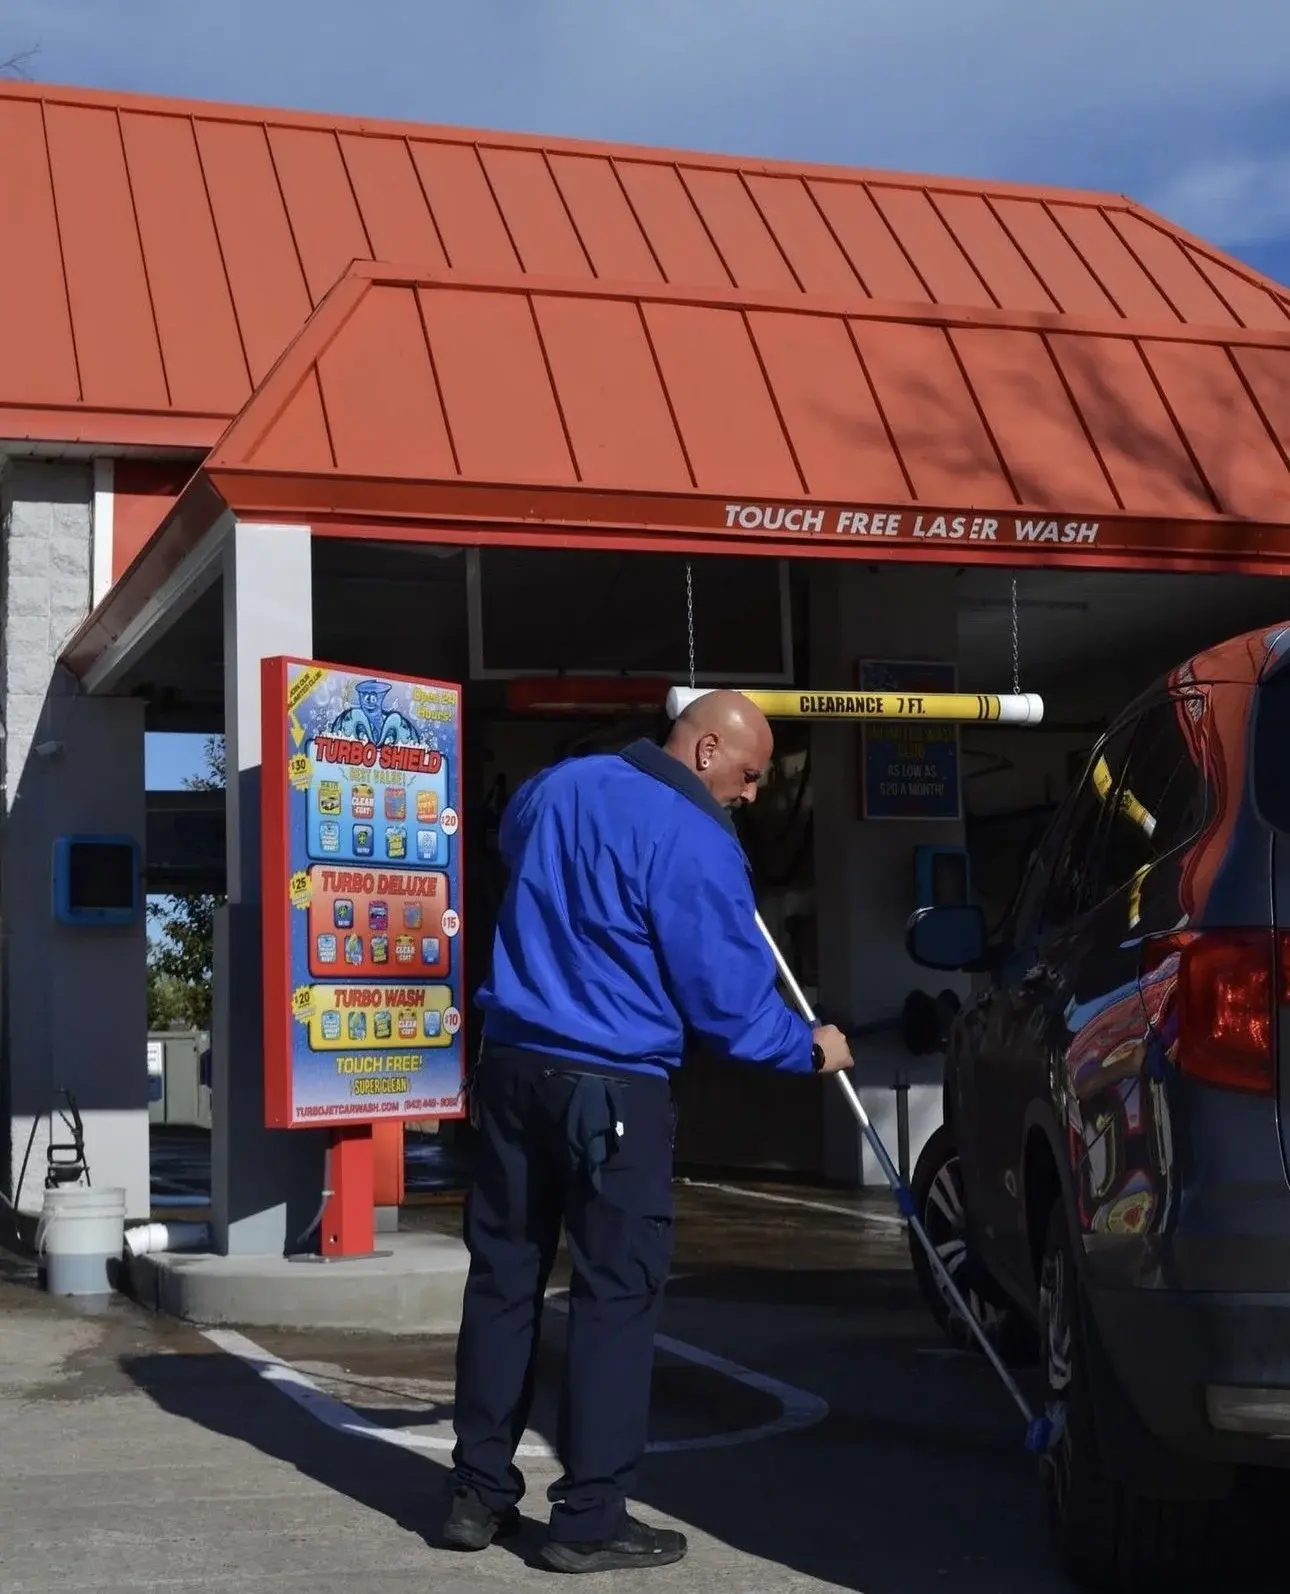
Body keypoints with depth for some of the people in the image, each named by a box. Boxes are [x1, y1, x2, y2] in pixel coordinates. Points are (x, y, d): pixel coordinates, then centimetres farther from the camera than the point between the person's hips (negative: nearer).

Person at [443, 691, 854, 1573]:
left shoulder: (559, 788, 10)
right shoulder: (694, 840, -13)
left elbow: (513, 836, 34)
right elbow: (727, 998, -11)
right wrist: (809, 1049, 6)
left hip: (511, 1063, 7)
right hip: (612, 1087, -7)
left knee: (503, 1277, 12)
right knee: (618, 1293, 0)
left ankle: (481, 1493, 19)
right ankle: (591, 1518, 3)